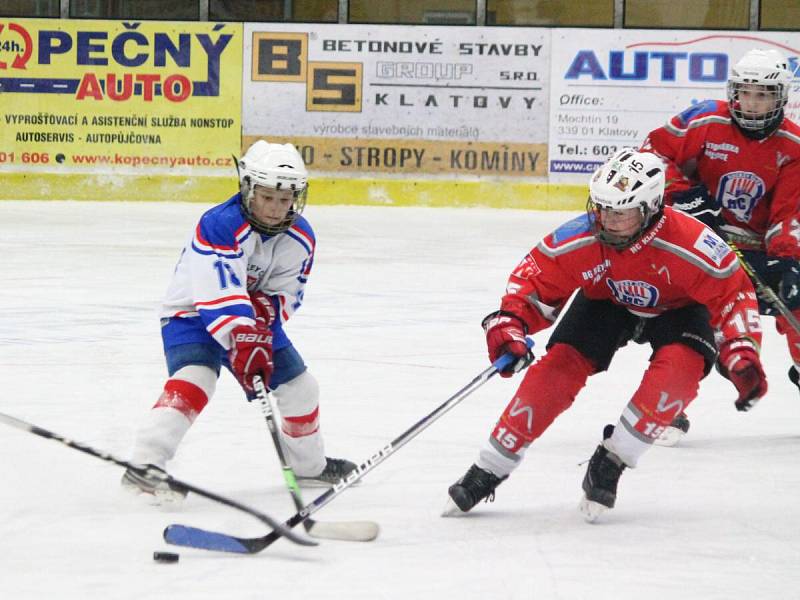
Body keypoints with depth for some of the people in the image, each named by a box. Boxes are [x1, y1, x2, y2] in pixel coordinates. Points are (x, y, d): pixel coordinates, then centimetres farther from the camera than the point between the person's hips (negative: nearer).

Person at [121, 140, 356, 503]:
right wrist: (243, 342, -49)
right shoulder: (220, 226, -31)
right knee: (194, 379, -32)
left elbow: (287, 294, -2)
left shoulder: (301, 238, -8)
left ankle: (310, 465, 35)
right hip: (192, 314, -7)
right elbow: (218, 295, -39)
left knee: (299, 387, 11)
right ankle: (145, 465, -41)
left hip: (253, 318, 7)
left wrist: (266, 310, -26)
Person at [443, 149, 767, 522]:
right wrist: (509, 324, -34)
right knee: (559, 366, -16)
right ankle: (489, 470, -5)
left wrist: (741, 354, -31)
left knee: (680, 368, -31)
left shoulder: (689, 243, -37)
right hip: (606, 302, 2)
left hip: (677, 309, -2)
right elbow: (534, 277, -18)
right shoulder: (578, 239, -31)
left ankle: (609, 463, -18)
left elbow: (733, 291, -24)